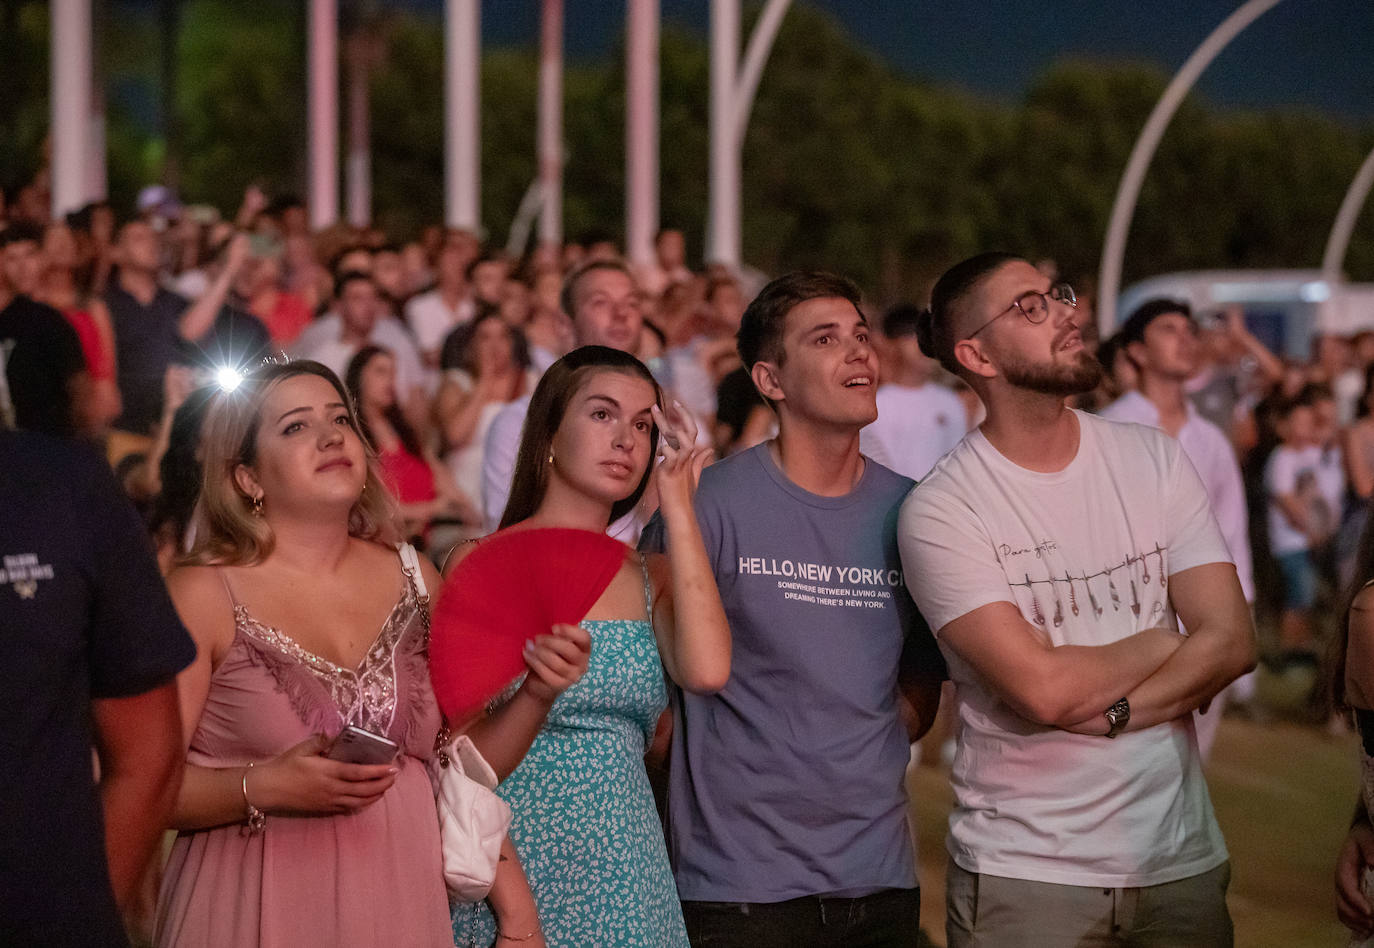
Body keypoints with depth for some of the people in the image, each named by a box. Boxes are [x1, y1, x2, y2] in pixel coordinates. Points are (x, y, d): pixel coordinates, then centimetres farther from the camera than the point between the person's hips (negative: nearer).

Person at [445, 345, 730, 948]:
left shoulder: (651, 577, 10)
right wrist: (537, 690, -29)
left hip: (625, 874, 4)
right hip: (515, 864, -4)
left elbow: (707, 671, -14)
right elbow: (465, 761, -9)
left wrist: (677, 505, -6)